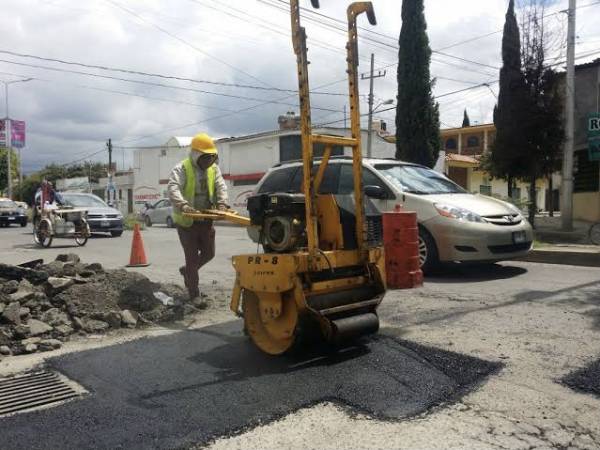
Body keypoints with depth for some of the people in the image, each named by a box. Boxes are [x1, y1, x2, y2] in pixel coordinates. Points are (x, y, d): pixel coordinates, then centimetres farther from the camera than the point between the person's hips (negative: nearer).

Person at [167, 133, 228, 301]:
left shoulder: (213, 169, 6)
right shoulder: (181, 169, -13)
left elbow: (221, 186, -4)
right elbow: (173, 188, -27)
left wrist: (222, 203, -25)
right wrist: (183, 205, -45)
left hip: (206, 220, 6)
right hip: (187, 221, -6)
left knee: (209, 253, 14)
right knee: (192, 257, 0)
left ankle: (187, 271, 42)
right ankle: (194, 294, 11)